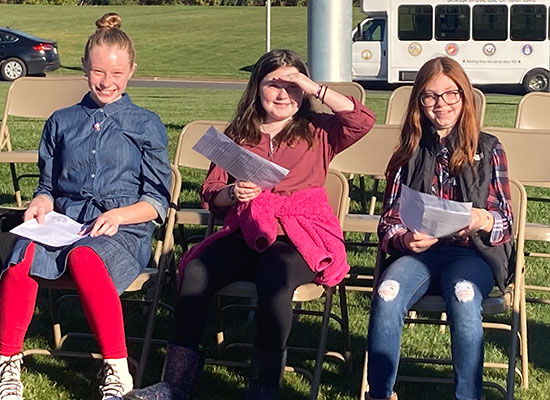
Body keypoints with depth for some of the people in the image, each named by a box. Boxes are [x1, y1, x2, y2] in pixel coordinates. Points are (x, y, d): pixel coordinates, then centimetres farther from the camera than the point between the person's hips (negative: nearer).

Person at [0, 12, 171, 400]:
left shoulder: (146, 125, 13)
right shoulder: (62, 122, 22)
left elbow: (158, 201, 9)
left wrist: (120, 214, -9)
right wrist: (41, 204, 1)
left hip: (123, 230, -3)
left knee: (84, 257, -40)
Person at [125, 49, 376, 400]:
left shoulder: (317, 133, 15)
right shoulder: (239, 137, 21)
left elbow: (363, 120, -4)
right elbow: (210, 194, 18)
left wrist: (315, 89, -3)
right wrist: (233, 193, -5)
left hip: (300, 238, -3)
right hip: (246, 233, 3)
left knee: (274, 278, -37)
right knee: (196, 271, -26)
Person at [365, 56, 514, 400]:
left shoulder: (488, 150, 10)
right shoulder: (410, 154, 14)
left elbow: (505, 224, 7)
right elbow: (389, 221, 11)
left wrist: (484, 220, -17)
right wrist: (403, 240, -12)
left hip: (472, 251, -1)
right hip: (418, 251, 2)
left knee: (464, 299, -37)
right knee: (386, 295, -32)